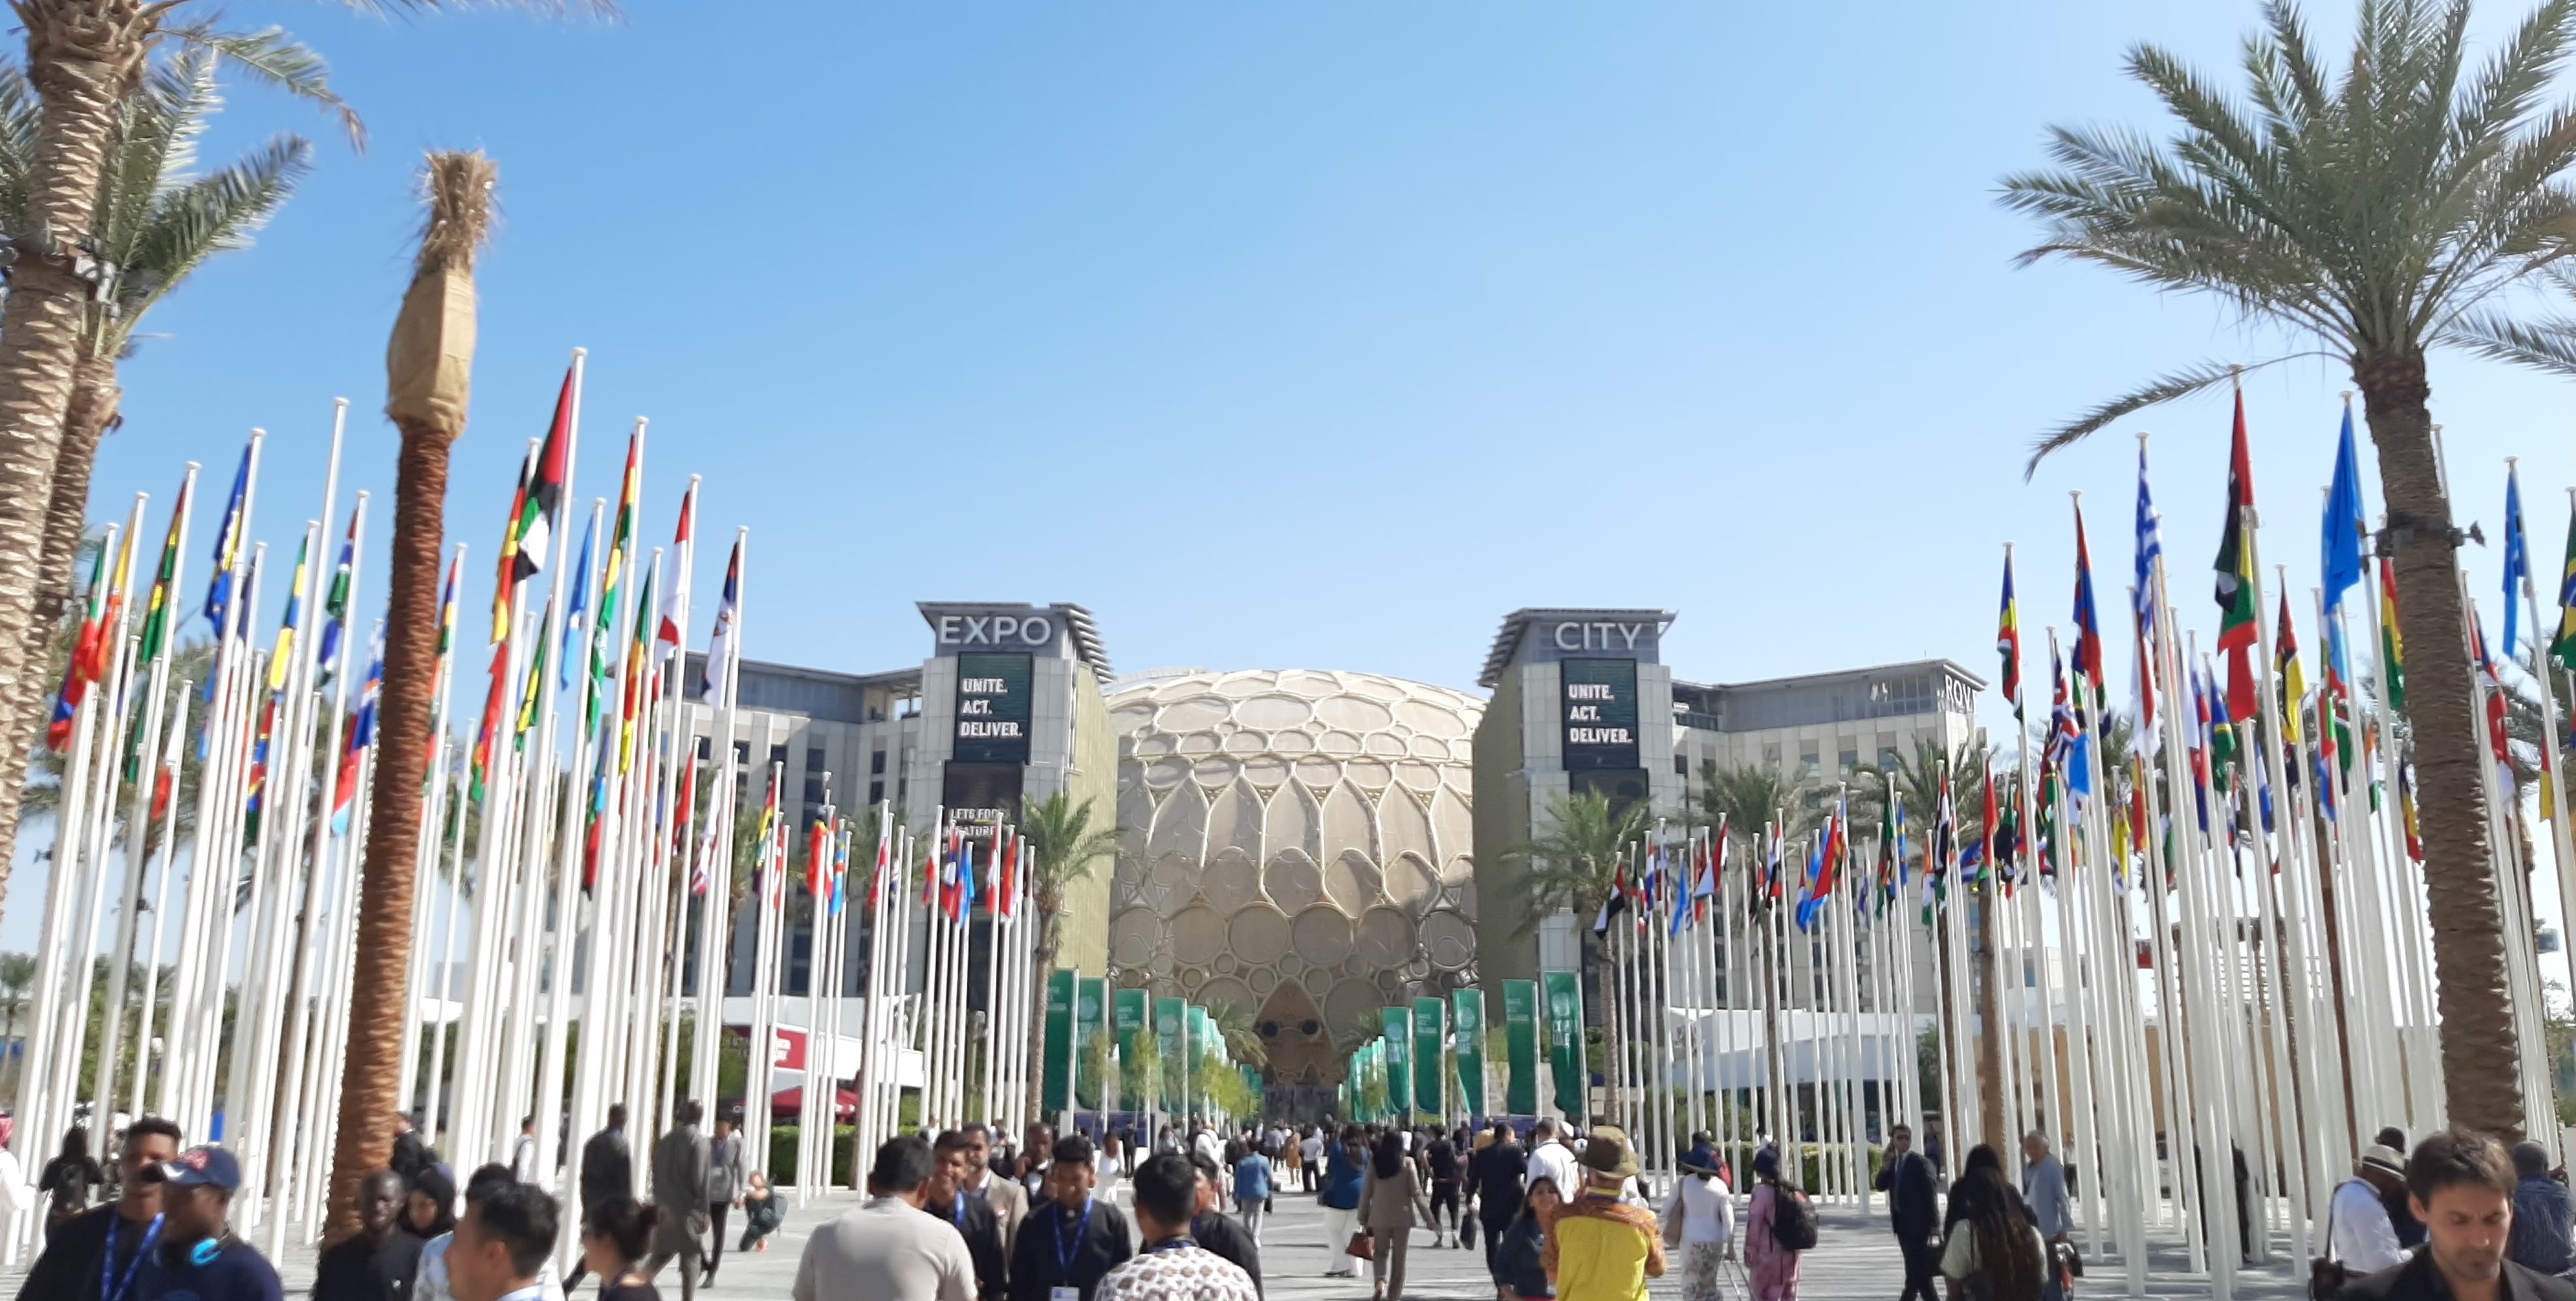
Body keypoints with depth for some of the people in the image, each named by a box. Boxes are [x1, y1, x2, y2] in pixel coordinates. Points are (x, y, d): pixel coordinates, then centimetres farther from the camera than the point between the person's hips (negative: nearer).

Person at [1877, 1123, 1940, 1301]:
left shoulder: (1921, 1163, -10)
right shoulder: (1891, 1162, 11)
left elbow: (1931, 1194, -12)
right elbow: (1881, 1186, 2)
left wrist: (1934, 1225, -16)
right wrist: (1885, 1165, -13)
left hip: (1918, 1222, -7)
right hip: (1901, 1222, 7)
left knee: (1916, 1269, -8)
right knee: (1917, 1269, 14)